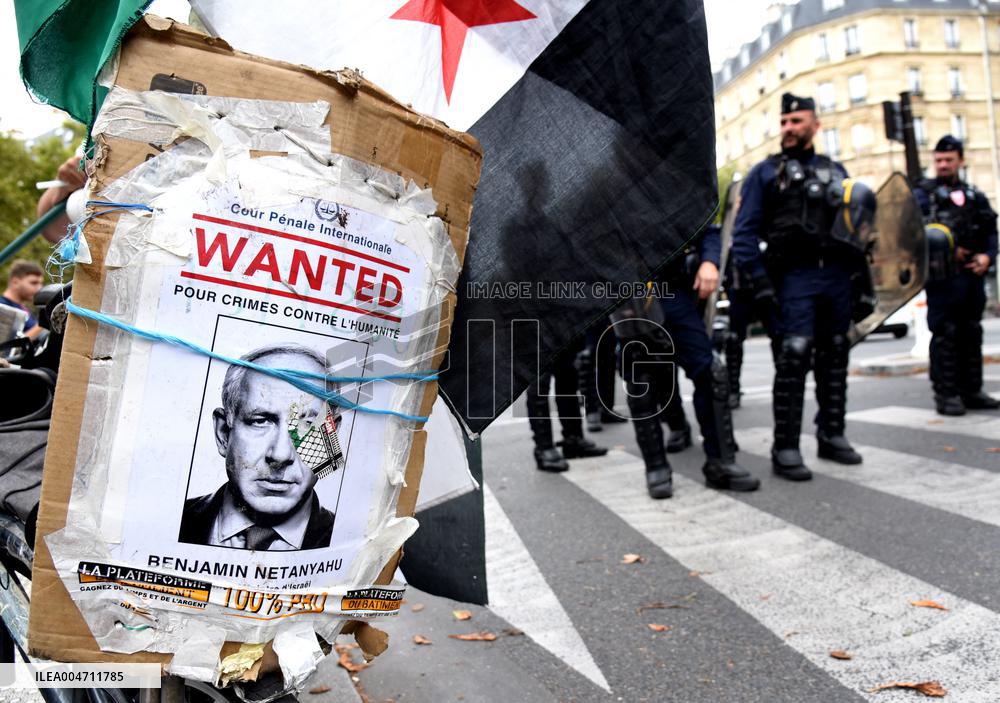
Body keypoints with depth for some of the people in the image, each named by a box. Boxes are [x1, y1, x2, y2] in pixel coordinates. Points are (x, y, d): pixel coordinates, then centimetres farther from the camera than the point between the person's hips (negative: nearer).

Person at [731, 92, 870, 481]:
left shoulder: (836, 171, 19)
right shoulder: (765, 172, 7)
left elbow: (859, 223, 20)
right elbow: (744, 231, -2)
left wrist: (861, 274, 7)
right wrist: (760, 281, -12)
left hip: (839, 276, 5)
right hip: (795, 277, -5)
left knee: (834, 357, 9)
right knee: (794, 358, -13)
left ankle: (831, 434, 21)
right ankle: (785, 447, -9)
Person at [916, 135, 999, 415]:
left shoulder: (975, 197, 18)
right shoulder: (923, 194, 2)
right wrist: (951, 251, -12)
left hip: (972, 276, 6)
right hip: (943, 277, -6)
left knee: (971, 334, 10)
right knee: (945, 335, -6)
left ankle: (971, 391, 18)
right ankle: (946, 394, -1)